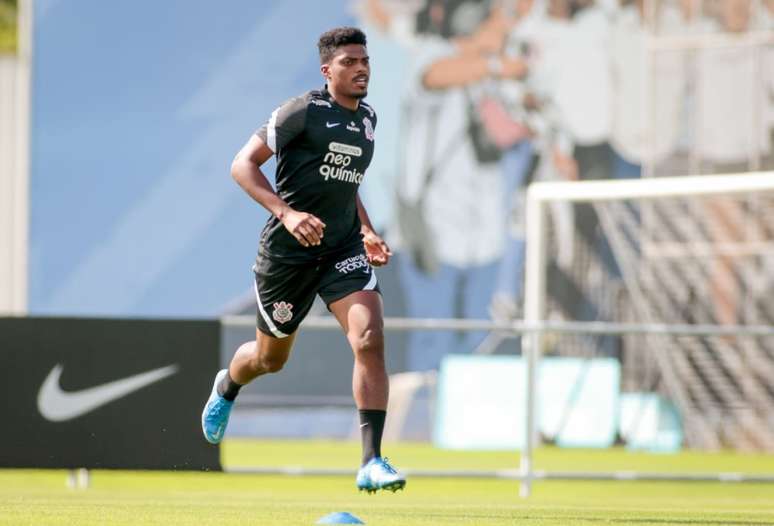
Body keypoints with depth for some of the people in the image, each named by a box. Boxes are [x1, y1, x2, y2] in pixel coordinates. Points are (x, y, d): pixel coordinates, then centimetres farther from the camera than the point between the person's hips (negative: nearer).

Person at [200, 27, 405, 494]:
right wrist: (287, 213, -27)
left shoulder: (367, 118, 9)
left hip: (343, 247, 4)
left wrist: (367, 232, 12)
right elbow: (243, 165, -15)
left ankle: (371, 462, -21)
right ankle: (227, 387, 52)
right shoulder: (304, 111, -12)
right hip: (288, 250, -4)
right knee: (271, 358, 13)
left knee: (370, 339, -20)